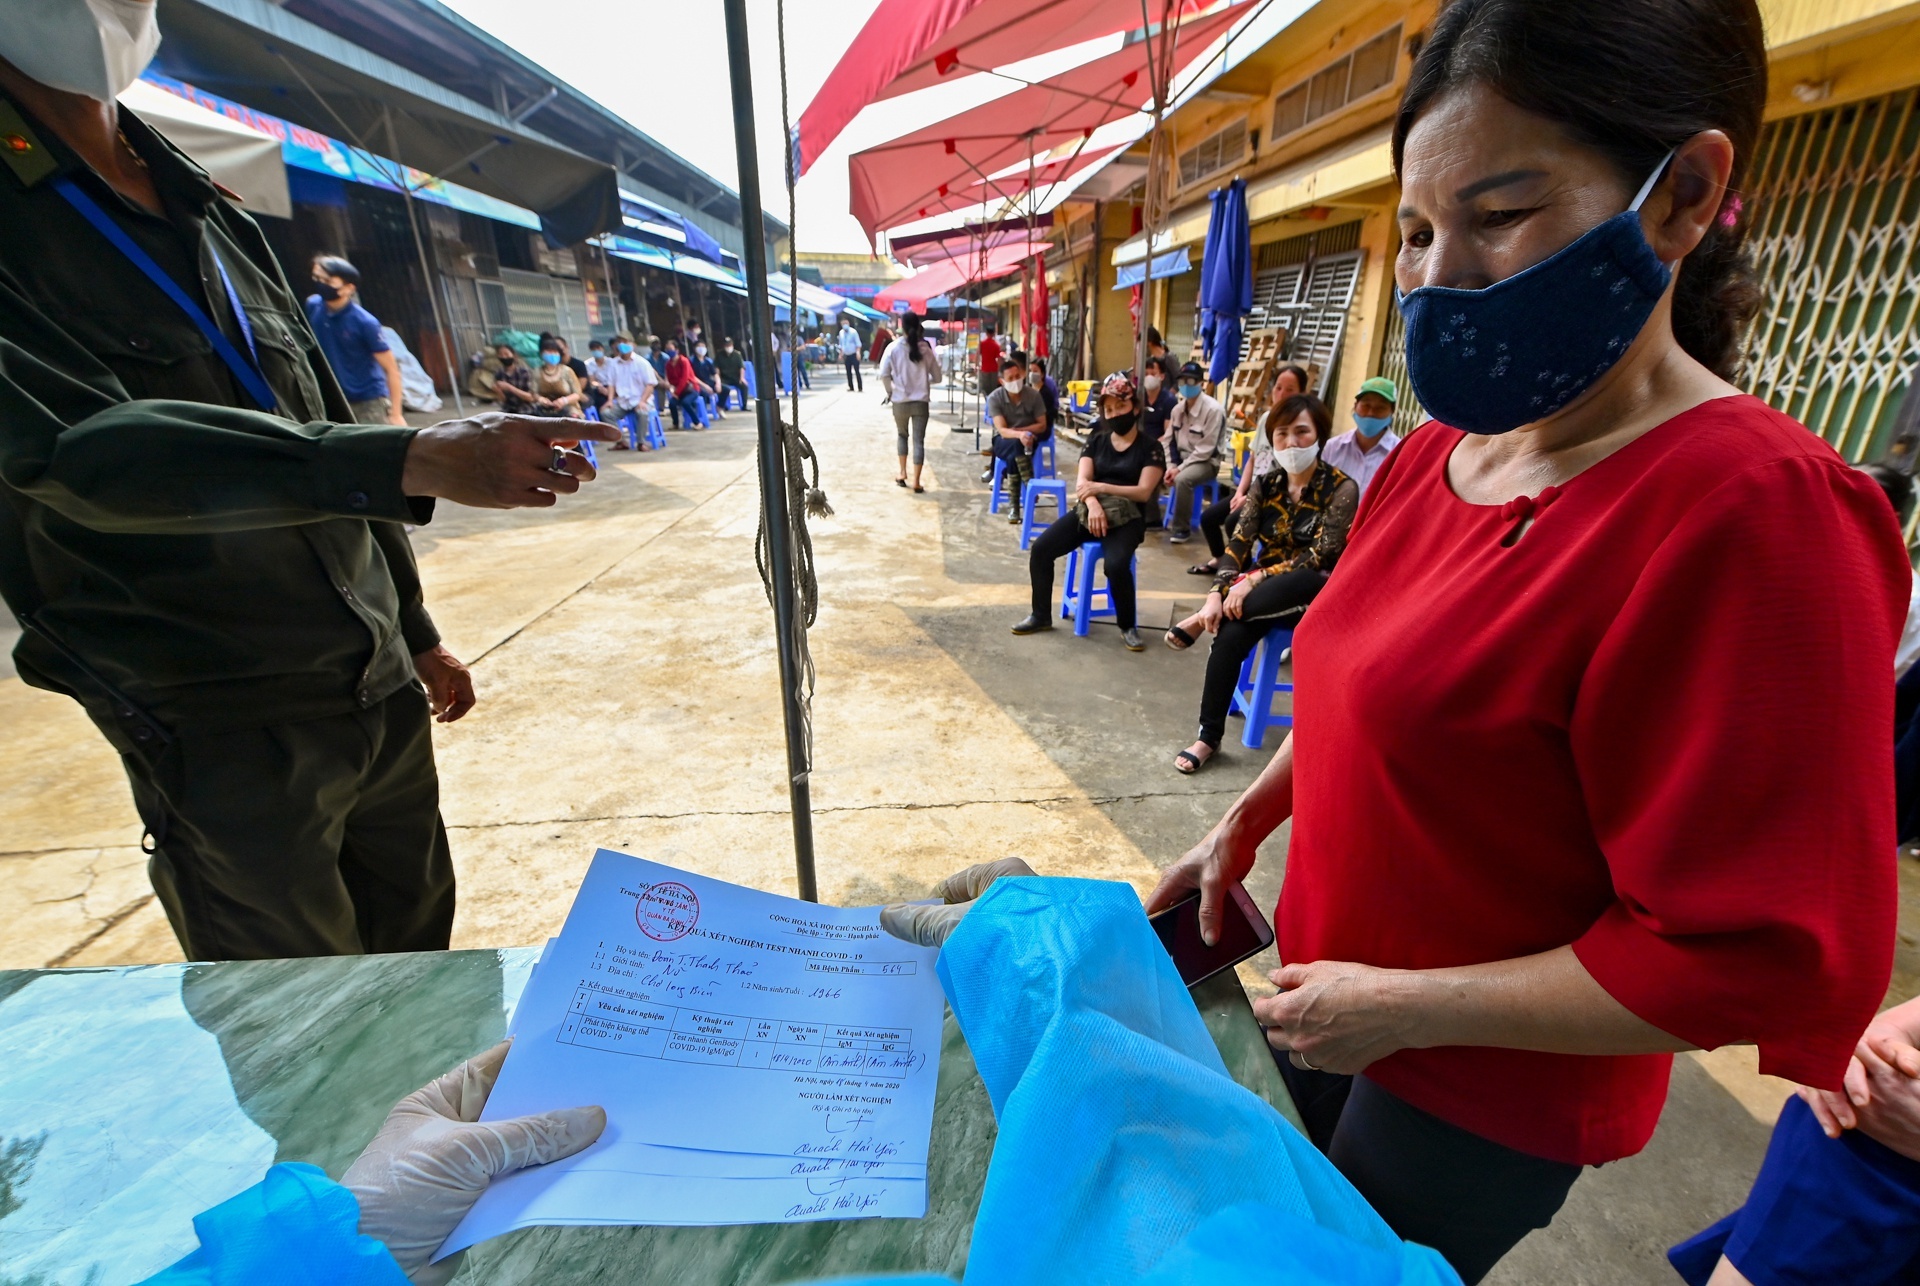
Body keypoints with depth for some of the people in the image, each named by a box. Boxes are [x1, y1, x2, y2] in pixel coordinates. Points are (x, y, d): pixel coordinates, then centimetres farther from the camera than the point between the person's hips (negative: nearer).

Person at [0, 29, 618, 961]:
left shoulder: (208, 212, 14)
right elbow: (85, 448, -25)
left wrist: (417, 633, 18)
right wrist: (417, 460, -39)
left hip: (380, 689, 6)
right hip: (226, 733, -5)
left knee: (421, 967, 16)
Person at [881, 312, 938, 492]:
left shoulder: (893, 347, -6)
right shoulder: (925, 348, -3)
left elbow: (884, 374, -10)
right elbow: (936, 374, 4)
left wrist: (890, 391, 6)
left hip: (900, 400, 0)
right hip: (921, 401, 0)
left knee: (902, 435, 22)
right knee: (919, 440, 2)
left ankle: (902, 474, 25)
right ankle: (916, 482, -1)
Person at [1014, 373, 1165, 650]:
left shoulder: (1151, 448, 0)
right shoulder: (1097, 441, 11)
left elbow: (1144, 492, -11)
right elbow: (1082, 481, 1)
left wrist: (1101, 487, -19)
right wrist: (1093, 504, -21)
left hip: (1126, 517, -4)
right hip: (1090, 511, 4)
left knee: (1116, 564, -34)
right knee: (1040, 548, -14)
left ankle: (1127, 627, -9)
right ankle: (1041, 615, 4)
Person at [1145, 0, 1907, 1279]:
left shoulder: (1750, 513, -27)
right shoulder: (1434, 455, -4)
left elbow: (1760, 958, -25)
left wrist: (1403, 1004, -20)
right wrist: (1241, 825, 3)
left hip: (1492, 1094, -6)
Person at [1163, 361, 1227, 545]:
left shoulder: (1214, 410, -16)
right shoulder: (1177, 408, 4)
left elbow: (1205, 449, -19)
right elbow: (1169, 440, 6)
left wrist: (1180, 468, -22)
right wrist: (1170, 465, -9)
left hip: (1205, 462, -7)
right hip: (1181, 457, 7)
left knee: (1182, 479, -36)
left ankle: (1183, 528, -20)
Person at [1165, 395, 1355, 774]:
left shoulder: (1341, 489, -9)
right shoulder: (1266, 484, 4)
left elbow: (1318, 558, -17)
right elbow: (1238, 543, -5)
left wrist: (1254, 580, -24)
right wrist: (1217, 593, -20)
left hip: (1314, 595, -2)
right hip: (1263, 592, 3)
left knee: (1307, 580, -39)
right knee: (1232, 633, -29)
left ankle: (1203, 622, -19)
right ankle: (1209, 736, -17)